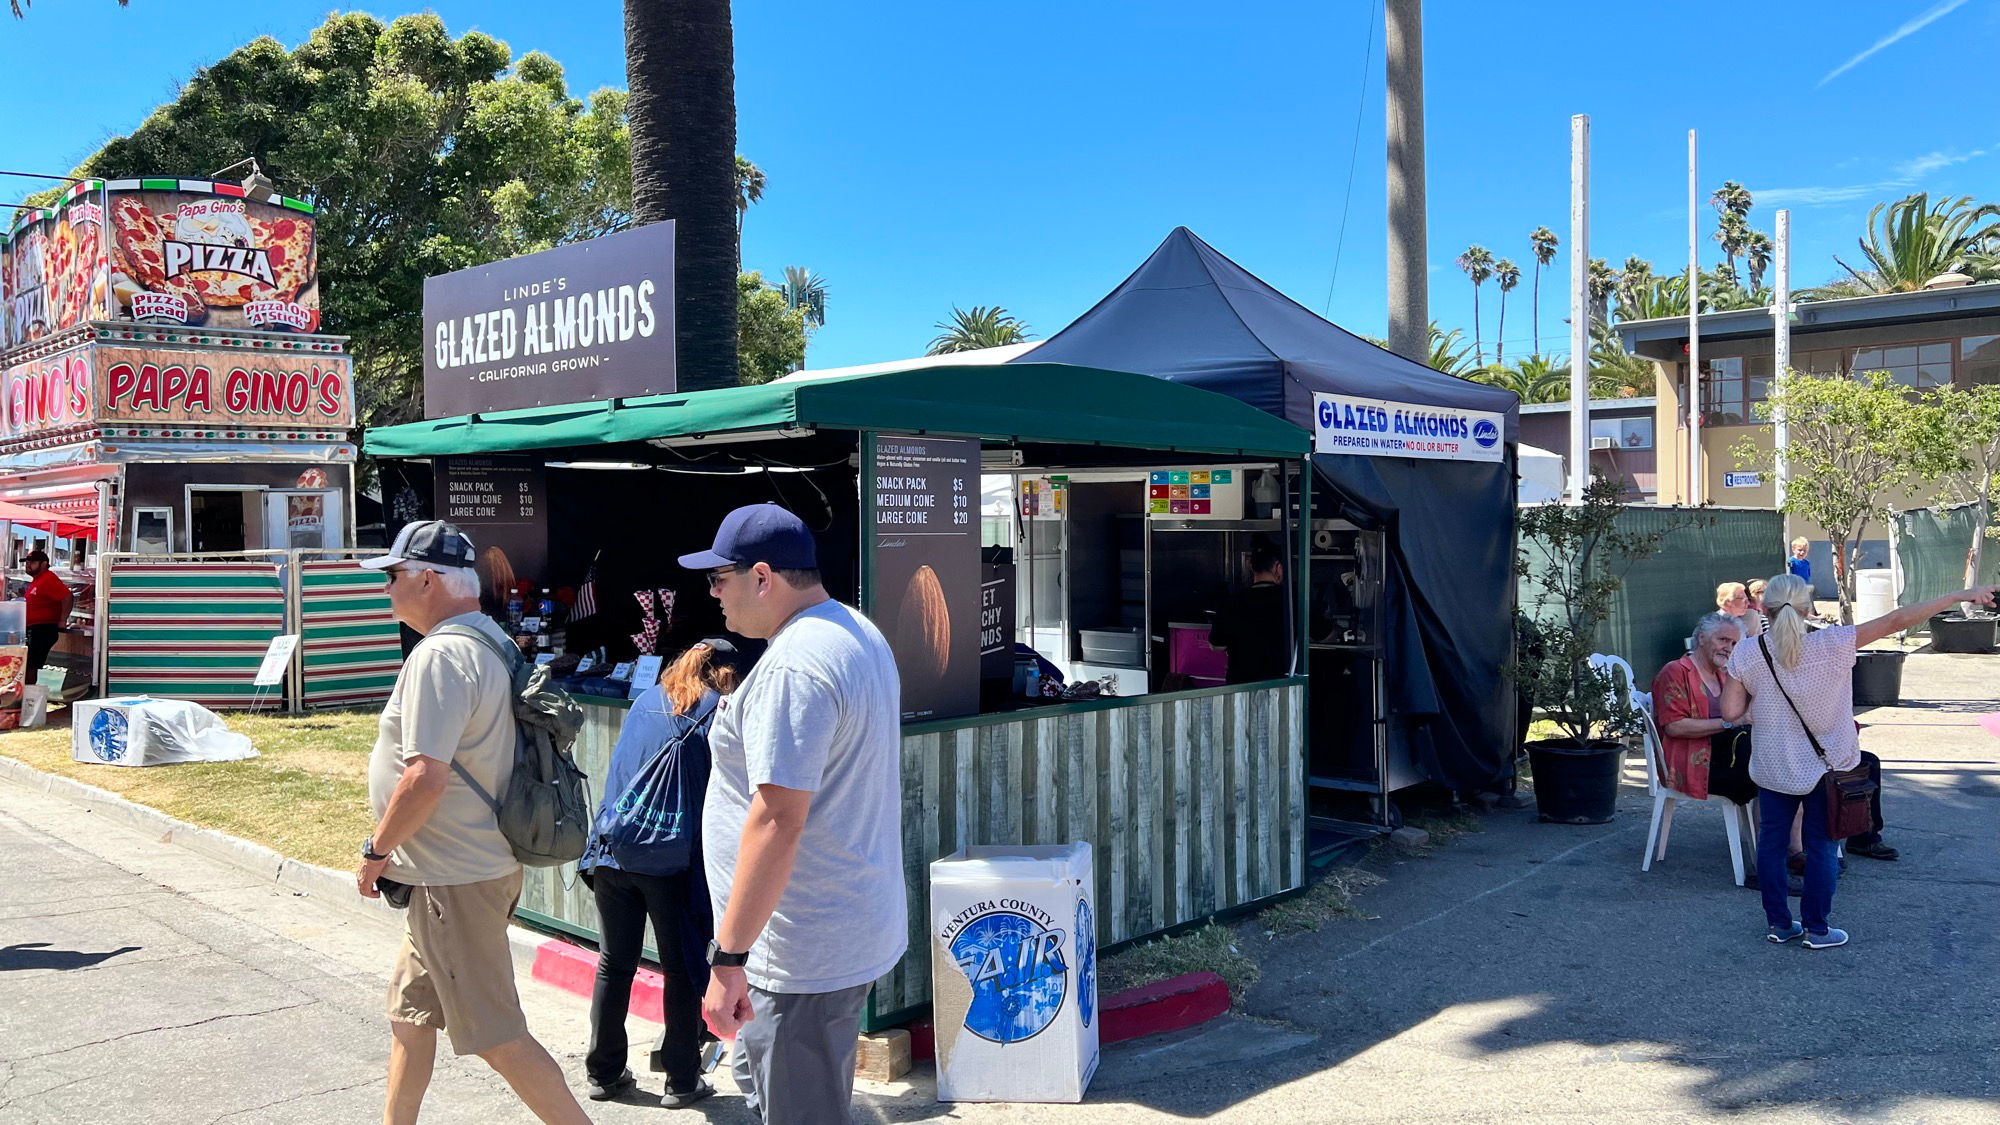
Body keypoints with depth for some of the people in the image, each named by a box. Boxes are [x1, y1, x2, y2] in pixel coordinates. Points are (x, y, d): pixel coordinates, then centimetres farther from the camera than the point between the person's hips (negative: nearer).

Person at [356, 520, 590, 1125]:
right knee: (409, 1008, 22)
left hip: (454, 880, -10)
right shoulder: (493, 640, 10)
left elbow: (425, 777, -27)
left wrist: (377, 851, -12)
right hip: (484, 860, 10)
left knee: (496, 1036, -3)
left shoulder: (439, 656, -21)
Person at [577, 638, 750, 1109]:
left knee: (614, 965, 16)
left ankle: (603, 1074, 26)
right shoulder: (722, 712, -1)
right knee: (682, 971, 8)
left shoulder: (644, 703, 15)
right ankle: (682, 1082, 15)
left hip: (611, 853, 5)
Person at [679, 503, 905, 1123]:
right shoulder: (859, 633, 12)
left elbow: (777, 819, -28)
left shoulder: (792, 667, -22)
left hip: (804, 951, -10)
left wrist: (728, 958, -25)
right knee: (758, 1074, 23)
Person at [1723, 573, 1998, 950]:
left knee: (1771, 842, 12)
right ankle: (1816, 929, 19)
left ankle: (1779, 924, 21)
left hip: (1773, 766, 1)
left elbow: (1731, 712, -12)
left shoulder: (1747, 655, -12)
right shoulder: (1832, 645, -17)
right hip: (1823, 764, -1)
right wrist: (1963, 594, -13)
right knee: (1820, 846, 10)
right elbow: (1897, 621, -16)